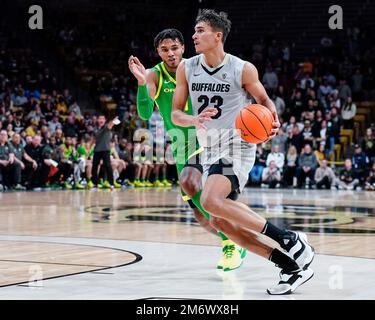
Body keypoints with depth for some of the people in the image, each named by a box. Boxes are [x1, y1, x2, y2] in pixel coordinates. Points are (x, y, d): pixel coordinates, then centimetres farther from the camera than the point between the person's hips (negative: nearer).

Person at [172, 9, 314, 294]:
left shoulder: (243, 69, -10)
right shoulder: (186, 68, 2)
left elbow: (264, 99, 6)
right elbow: (175, 114, 3)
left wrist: (273, 119, -16)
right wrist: (195, 119, -19)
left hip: (237, 146, -7)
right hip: (210, 150, 7)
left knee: (211, 200, -30)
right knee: (221, 222, 1)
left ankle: (288, 239, -22)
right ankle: (291, 265, 7)